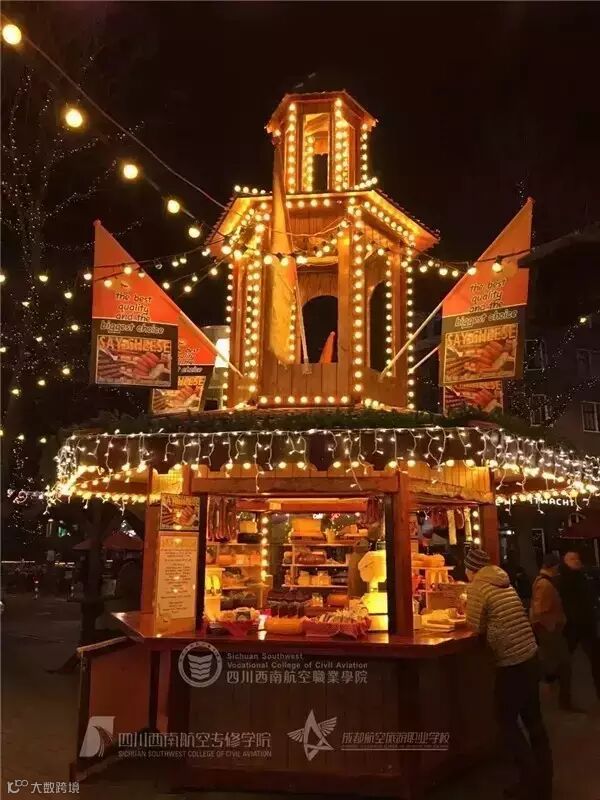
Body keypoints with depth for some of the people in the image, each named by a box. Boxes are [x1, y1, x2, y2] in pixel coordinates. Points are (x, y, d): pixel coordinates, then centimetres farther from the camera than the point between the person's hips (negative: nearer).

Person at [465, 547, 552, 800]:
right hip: (530, 656, 8)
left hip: (511, 663, -8)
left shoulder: (477, 587, -10)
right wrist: (476, 615, 20)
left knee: (507, 722, 7)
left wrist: (465, 615, 12)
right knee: (533, 719, 16)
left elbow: (475, 627, -6)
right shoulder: (503, 582, 12)